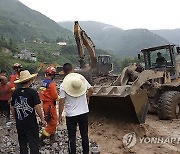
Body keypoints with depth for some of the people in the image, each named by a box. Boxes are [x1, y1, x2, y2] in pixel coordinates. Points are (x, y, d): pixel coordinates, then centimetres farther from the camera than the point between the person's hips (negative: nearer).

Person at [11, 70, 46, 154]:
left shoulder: (15, 92, -1)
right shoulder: (33, 92, -15)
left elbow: (12, 108, 6)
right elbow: (37, 107, -18)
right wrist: (42, 119, -6)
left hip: (19, 123, 5)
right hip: (31, 123, -5)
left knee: (22, 143, 19)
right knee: (33, 144, 8)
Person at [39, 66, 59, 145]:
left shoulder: (43, 82, 7)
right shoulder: (51, 83, -18)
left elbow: (41, 93, 13)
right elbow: (55, 96, -20)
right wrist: (57, 96, 0)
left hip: (44, 103, 9)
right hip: (50, 105, -9)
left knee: (52, 121, 22)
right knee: (52, 122, 2)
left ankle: (52, 136, 35)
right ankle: (41, 138, 3)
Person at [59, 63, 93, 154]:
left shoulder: (63, 85, -12)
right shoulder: (82, 78, -4)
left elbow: (62, 102, -11)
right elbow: (91, 90, 1)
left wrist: (60, 115, 0)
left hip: (71, 115, -3)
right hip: (84, 112, 3)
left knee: (72, 138, 11)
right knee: (85, 135, 17)